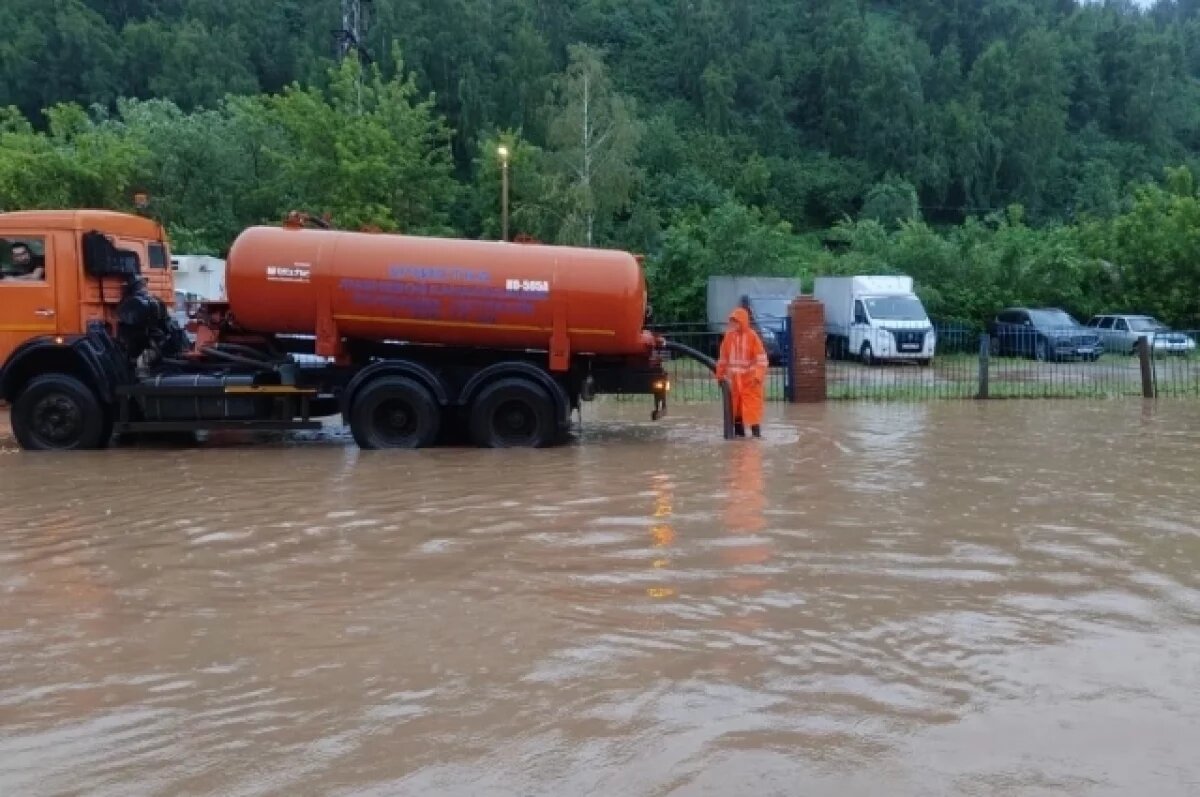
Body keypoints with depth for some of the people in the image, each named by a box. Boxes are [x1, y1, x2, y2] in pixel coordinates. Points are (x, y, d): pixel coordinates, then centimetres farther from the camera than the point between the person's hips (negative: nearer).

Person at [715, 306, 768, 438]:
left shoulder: (752, 336, -10)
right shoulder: (729, 336, 4)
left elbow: (761, 358, -11)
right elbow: (724, 357, 12)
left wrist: (758, 376, -19)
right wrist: (720, 374, 11)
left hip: (749, 378, -5)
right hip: (734, 378, 5)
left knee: (752, 407, -7)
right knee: (735, 406, 9)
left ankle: (756, 433, -4)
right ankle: (739, 432, 18)